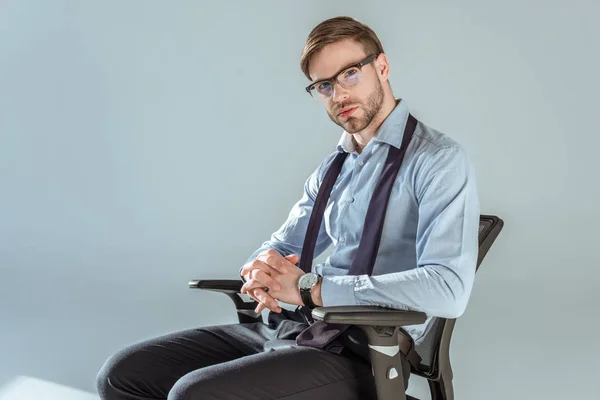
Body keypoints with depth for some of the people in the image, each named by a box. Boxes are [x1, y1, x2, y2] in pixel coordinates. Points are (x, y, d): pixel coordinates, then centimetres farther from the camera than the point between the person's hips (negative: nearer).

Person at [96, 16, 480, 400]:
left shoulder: (437, 159, -7)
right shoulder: (330, 169, 18)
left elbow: (447, 289, -21)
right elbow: (283, 246, 24)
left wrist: (311, 288, -18)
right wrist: (264, 267, -4)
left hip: (361, 352, -7)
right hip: (284, 326, 8)